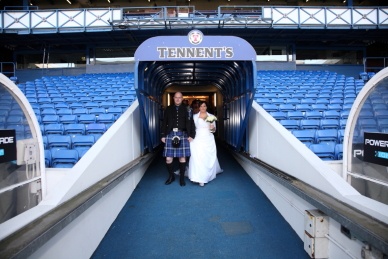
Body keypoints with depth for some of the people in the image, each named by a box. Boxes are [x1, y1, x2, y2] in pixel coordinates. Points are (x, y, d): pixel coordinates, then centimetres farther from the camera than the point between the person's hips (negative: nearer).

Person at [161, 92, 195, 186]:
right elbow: (164, 123, 10)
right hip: (170, 134, 1)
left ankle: (182, 178, 19)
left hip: (182, 135, -1)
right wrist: (163, 135, 5)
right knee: (168, 158, 1)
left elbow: (190, 123, 2)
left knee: (182, 157, 4)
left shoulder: (186, 109, 5)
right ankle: (171, 176, 23)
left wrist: (191, 135, -5)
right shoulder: (168, 109, 10)